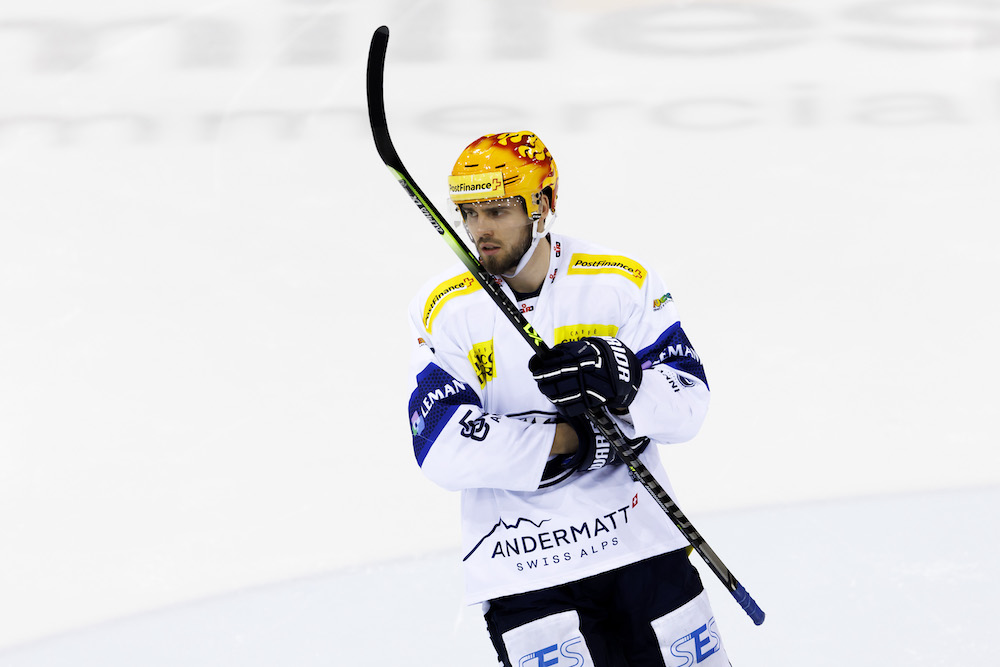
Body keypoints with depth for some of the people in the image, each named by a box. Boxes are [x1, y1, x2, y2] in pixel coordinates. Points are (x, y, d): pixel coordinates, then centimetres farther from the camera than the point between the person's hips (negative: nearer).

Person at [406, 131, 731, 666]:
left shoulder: (622, 282, -1)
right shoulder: (445, 310, -3)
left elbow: (687, 403, -7)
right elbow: (443, 450, -14)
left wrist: (621, 384, -28)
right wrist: (574, 442, -18)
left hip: (643, 543, 2)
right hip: (524, 573, -2)